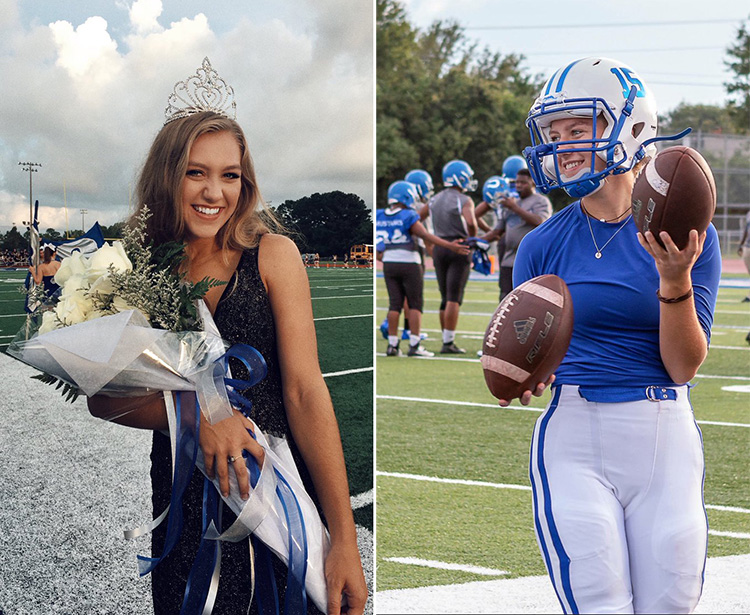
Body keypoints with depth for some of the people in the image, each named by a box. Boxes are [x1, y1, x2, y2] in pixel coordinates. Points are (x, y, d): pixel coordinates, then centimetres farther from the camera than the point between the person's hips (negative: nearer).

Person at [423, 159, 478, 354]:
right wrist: (472, 239, -8)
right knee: (454, 299, -5)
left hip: (439, 249, 6)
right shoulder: (464, 201, -10)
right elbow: (470, 222, -27)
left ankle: (447, 339, 18)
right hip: (458, 249, -6)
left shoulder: (434, 200, 10)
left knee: (446, 298, 14)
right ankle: (448, 343, -7)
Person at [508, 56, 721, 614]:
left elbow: (684, 367, -5)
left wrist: (675, 280, -18)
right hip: (574, 438, 0)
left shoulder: (686, 238, -1)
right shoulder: (543, 245, 2)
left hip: (664, 441, 1)